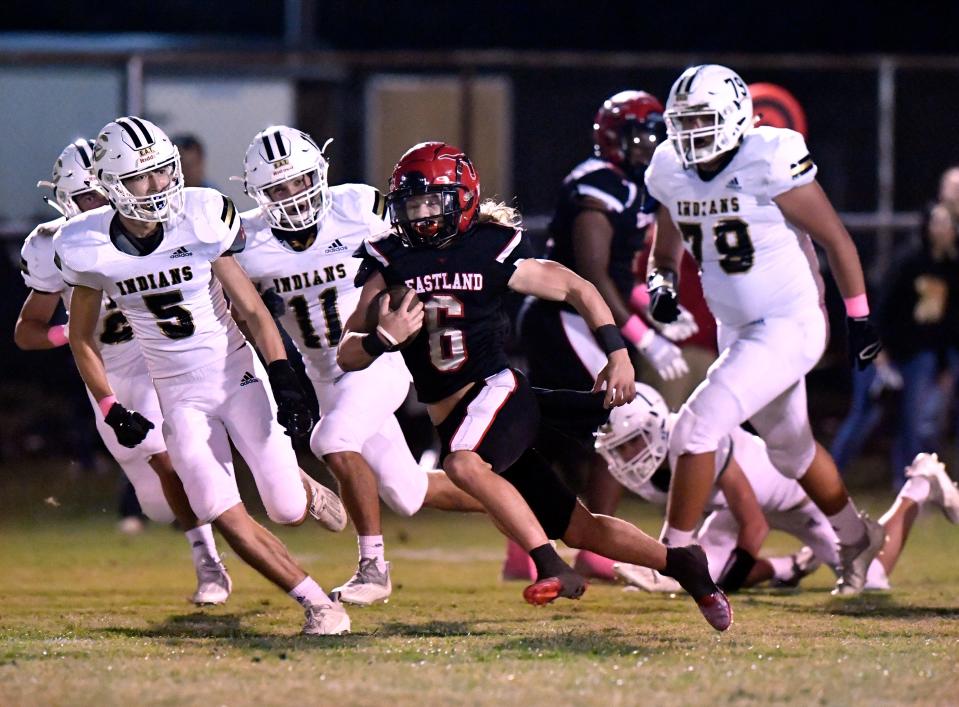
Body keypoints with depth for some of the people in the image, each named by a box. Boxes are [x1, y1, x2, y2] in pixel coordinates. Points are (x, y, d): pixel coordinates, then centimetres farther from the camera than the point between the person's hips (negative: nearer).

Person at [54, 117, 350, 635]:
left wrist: (283, 380, -19)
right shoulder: (90, 247, -10)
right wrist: (112, 411, -3)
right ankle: (317, 603, 2)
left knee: (287, 510, -6)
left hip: (238, 377, -1)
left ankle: (308, 492, 31)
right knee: (227, 519, -12)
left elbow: (252, 310, -9)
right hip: (180, 398, 1)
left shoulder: (202, 220, -14)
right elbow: (82, 338, 5)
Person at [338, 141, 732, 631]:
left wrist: (617, 353, -5)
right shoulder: (390, 263, 4)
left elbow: (575, 289, 4)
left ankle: (551, 567, -30)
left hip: (496, 390, -5)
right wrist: (382, 338, -20)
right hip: (450, 419, 5)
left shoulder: (493, 250, -5)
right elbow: (347, 356, 2)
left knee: (463, 464, -36)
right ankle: (681, 565, 18)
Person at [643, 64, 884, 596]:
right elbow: (666, 252, 15)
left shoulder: (770, 164, -21)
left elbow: (836, 240, -11)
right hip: (736, 330, 8)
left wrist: (859, 319, -6)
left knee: (697, 426, -19)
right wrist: (661, 284, -9)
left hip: (789, 328, -8)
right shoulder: (672, 173, -2)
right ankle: (858, 539, 47)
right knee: (791, 449, 24)